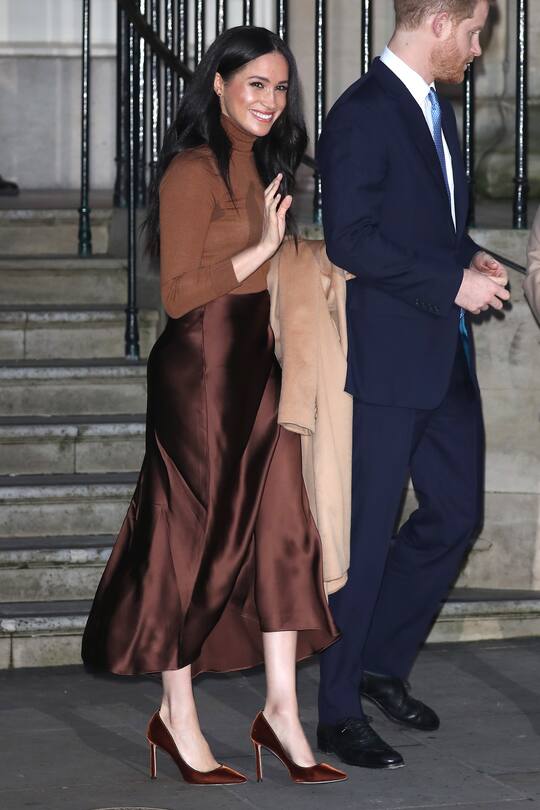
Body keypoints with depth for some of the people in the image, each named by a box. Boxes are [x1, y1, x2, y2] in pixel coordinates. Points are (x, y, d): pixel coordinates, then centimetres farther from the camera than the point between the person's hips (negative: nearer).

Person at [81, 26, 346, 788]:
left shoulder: (262, 166, 14)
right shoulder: (195, 169, -12)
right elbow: (178, 294, -15)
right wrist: (261, 250, -18)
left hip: (260, 366, 8)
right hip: (203, 371, -8)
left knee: (281, 527, 1)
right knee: (199, 535, 0)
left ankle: (281, 709, 3)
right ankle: (177, 716, 12)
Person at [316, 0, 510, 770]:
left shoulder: (435, 108, 13)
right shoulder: (363, 115, -16)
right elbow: (351, 239, -22)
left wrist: (471, 257, 5)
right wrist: (453, 281, -20)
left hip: (443, 359, 9)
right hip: (384, 360, -9)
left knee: (456, 511, 14)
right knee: (366, 537, -1)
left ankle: (381, 662, 28)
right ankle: (339, 714, 9)